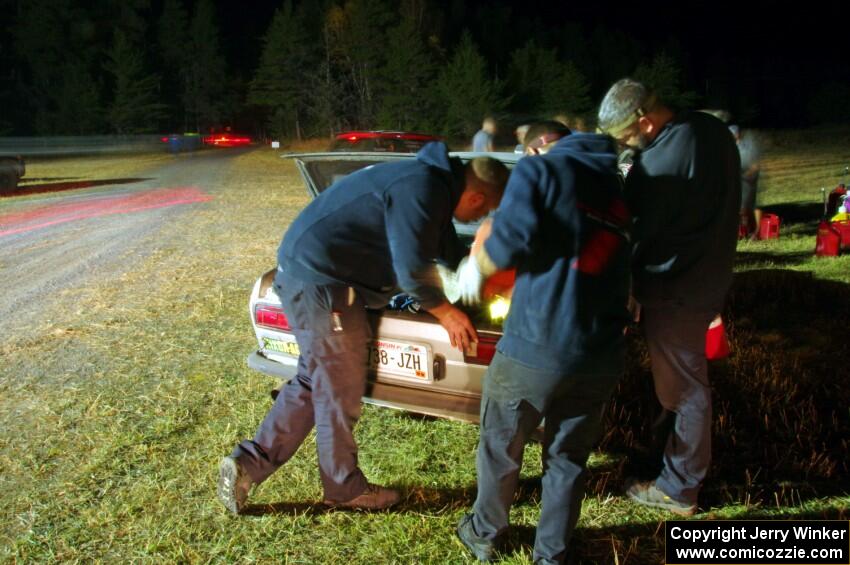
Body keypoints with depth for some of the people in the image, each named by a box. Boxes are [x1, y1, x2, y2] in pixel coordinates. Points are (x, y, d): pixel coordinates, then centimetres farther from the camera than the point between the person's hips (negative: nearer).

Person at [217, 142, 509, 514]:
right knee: (340, 391, 5)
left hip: (309, 274, 10)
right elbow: (412, 270, -20)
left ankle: (247, 464, 24)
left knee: (314, 382, 19)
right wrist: (444, 311, -4)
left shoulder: (434, 184, 13)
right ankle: (345, 489, 23)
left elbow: (450, 250, 26)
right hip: (319, 281, -10)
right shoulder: (421, 190, -20)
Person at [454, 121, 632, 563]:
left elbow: (513, 237, -15)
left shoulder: (538, 168, 0)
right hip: (601, 353, 5)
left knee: (500, 448, 17)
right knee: (568, 458, 19)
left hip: (535, 348, -5)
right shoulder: (616, 185, 20)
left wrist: (476, 267, 5)